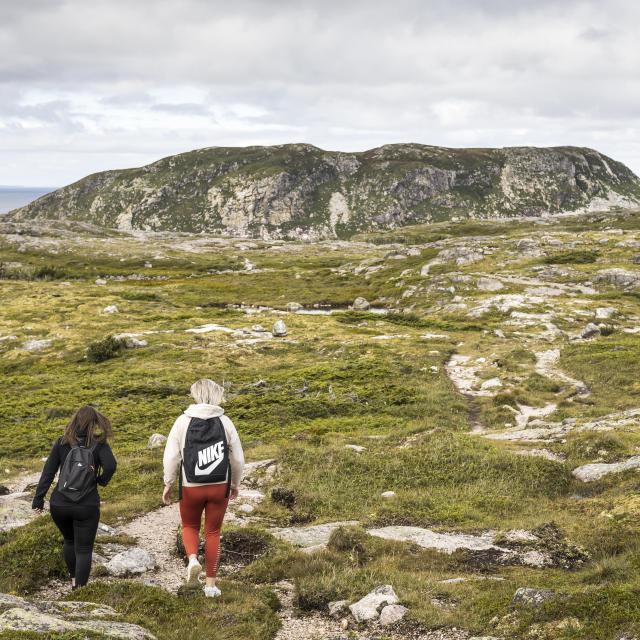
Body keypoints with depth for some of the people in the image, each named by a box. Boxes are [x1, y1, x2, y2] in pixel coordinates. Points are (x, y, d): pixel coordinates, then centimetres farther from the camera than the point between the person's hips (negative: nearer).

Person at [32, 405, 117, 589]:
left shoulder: (62, 443, 1)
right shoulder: (98, 444, -6)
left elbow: (48, 472, -1)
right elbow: (110, 466, -21)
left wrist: (38, 499, 3)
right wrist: (101, 481, -1)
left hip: (59, 505, 3)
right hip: (87, 506, -3)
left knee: (69, 541, 27)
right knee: (84, 549, 6)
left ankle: (73, 579, 38)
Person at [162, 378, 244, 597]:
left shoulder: (183, 421, -6)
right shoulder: (225, 422, -2)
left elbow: (171, 456, -7)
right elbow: (238, 458, 2)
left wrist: (168, 484, 6)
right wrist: (235, 485, 16)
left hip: (191, 488, -1)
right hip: (219, 487, 1)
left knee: (190, 526, 21)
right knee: (213, 532, 13)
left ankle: (192, 558, -7)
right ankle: (210, 584, 15)